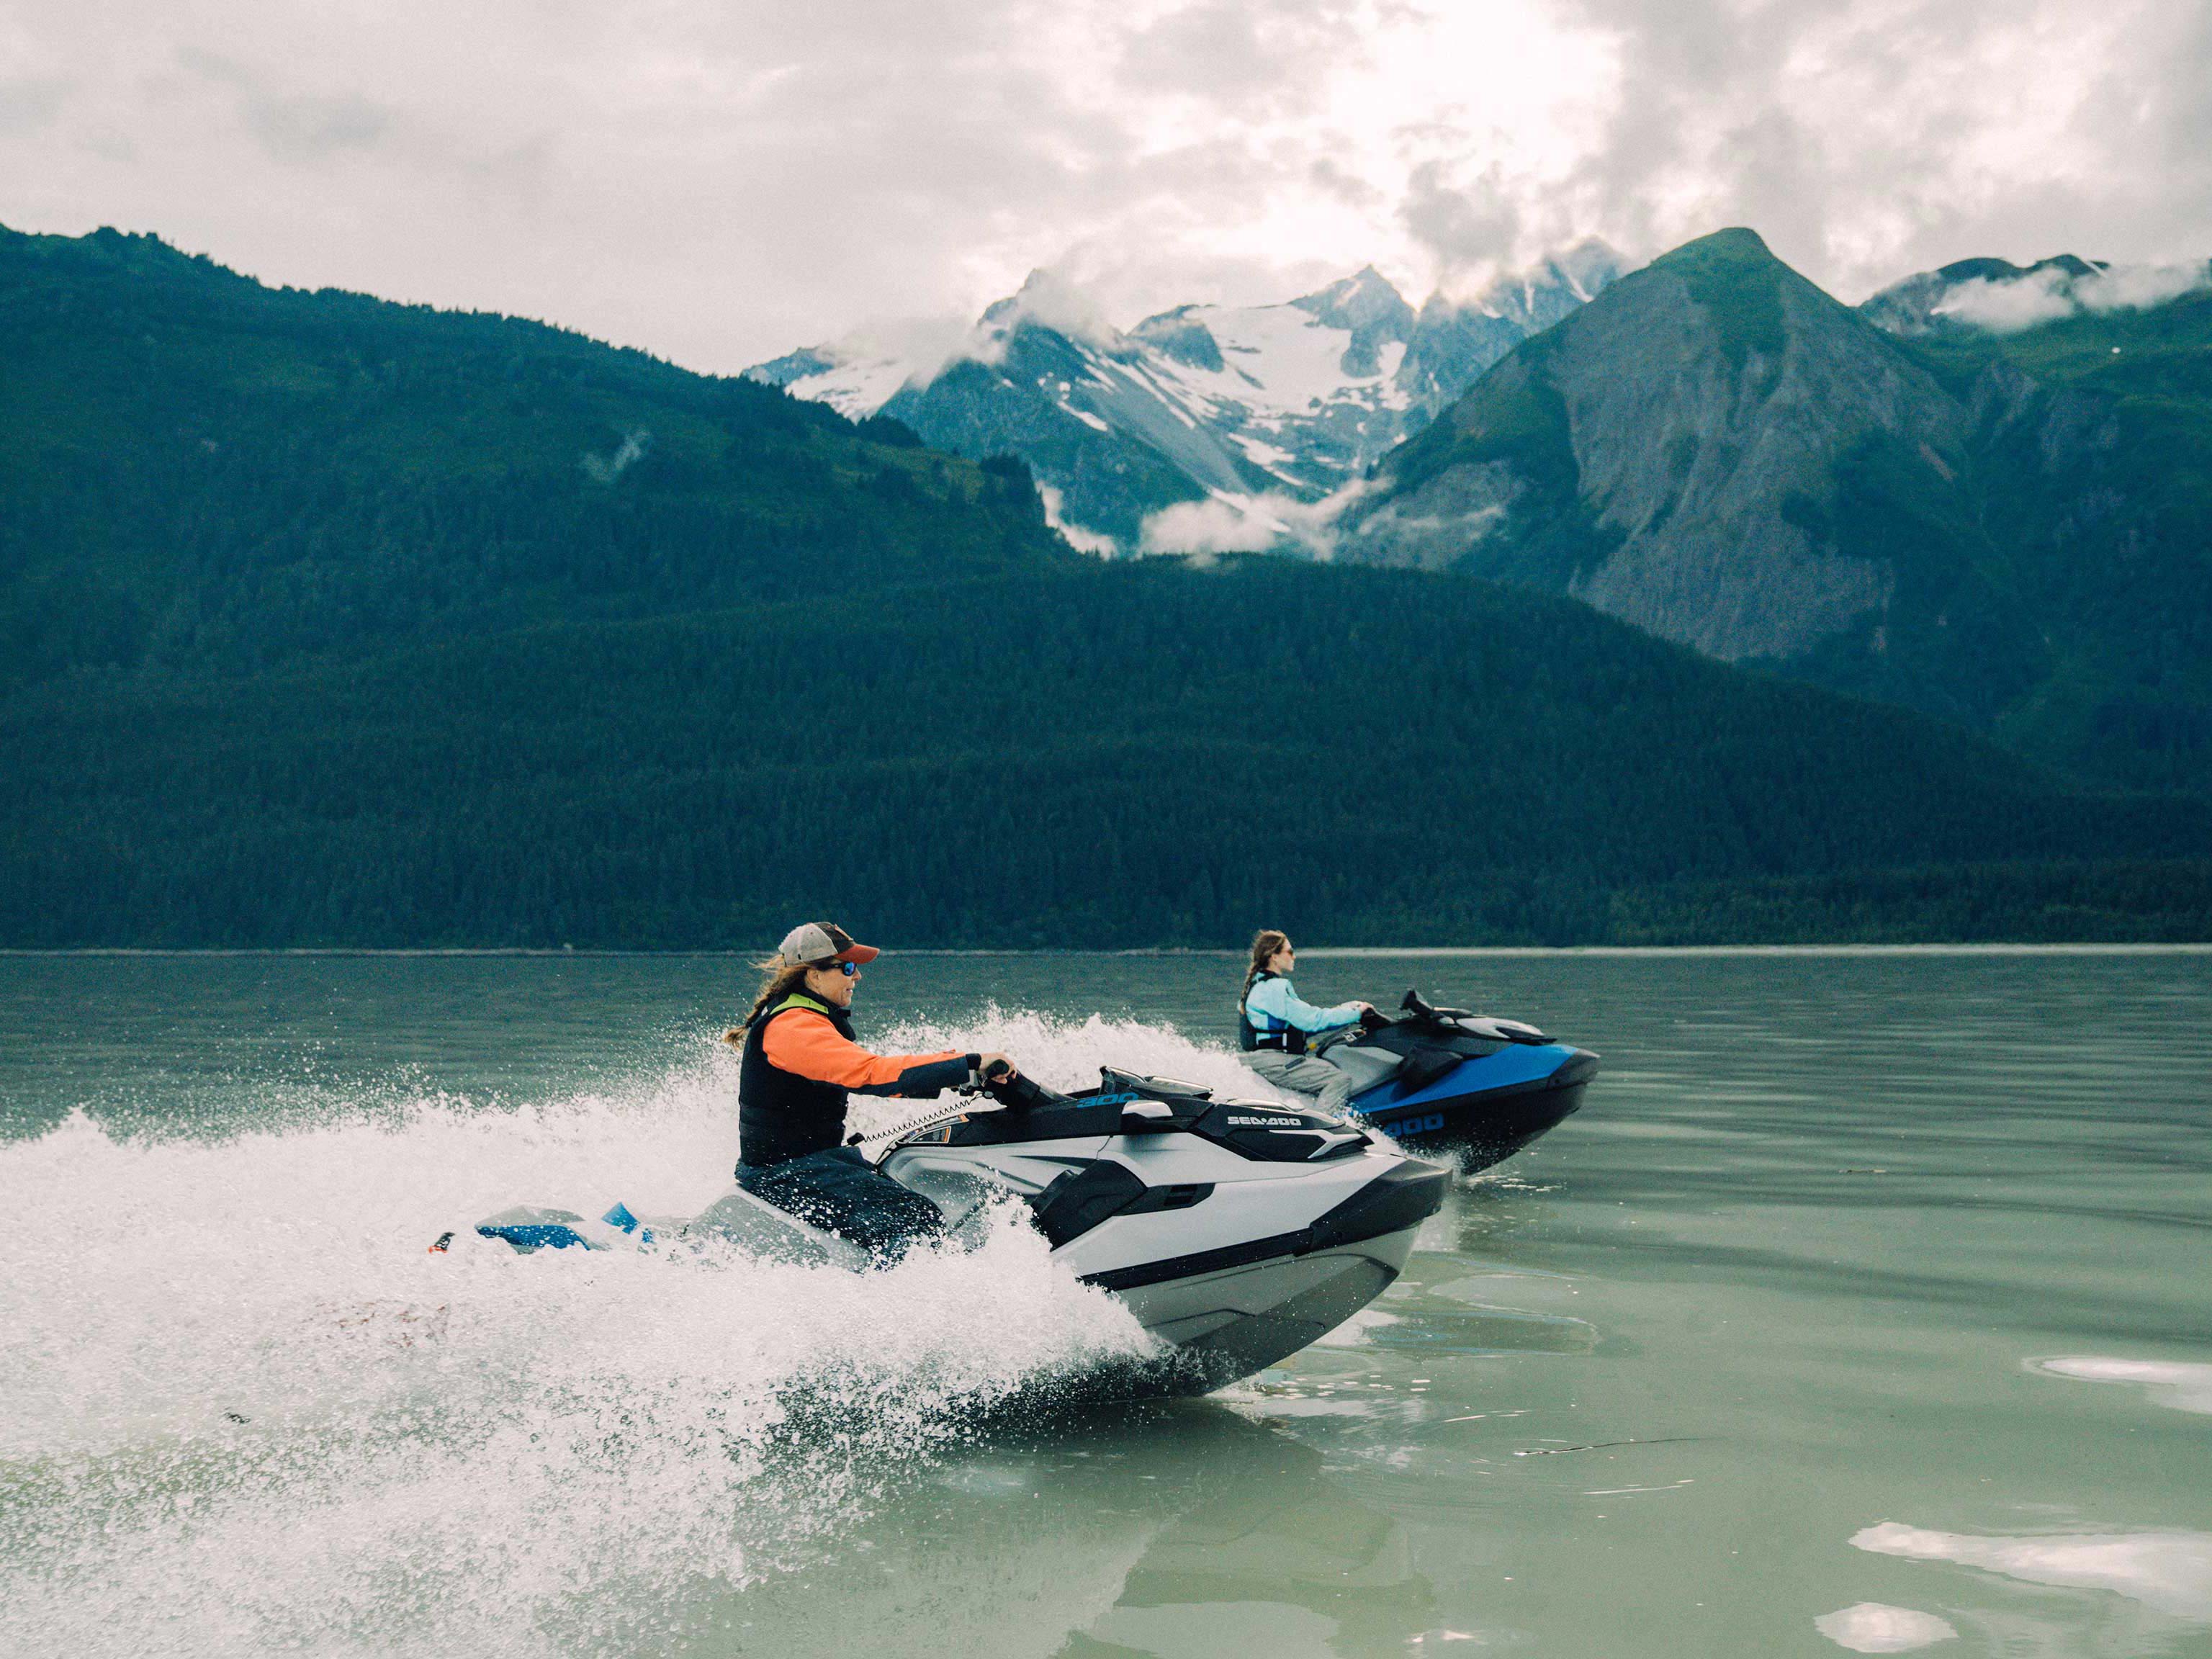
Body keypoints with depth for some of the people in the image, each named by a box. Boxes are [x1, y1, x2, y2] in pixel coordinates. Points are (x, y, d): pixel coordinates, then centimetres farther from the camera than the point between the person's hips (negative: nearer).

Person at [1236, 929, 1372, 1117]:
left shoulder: (1258, 985, 19)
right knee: (1340, 1078, -20)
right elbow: (1311, 1020, -19)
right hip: (1271, 1061, -11)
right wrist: (1355, 1013, -10)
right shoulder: (1273, 987, -14)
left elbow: (1300, 1022, 22)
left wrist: (1342, 1010, 15)